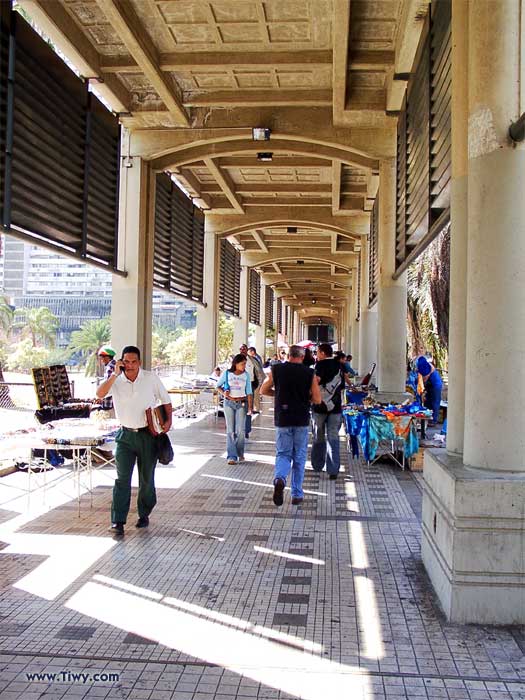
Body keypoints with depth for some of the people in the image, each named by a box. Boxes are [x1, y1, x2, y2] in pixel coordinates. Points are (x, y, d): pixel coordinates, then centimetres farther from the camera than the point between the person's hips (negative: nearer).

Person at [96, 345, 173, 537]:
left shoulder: (151, 378, -3)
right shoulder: (115, 381, -2)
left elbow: (165, 400, 6)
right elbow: (100, 394, -20)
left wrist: (168, 420, -8)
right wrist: (115, 374, -21)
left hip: (148, 435, 0)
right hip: (126, 435, 0)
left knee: (147, 478, 10)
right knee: (122, 478, -8)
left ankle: (144, 515, 28)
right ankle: (118, 521, -6)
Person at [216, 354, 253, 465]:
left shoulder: (246, 375, 1)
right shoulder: (227, 373, -2)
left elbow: (249, 392, 3)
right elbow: (218, 386, 10)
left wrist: (250, 407, -4)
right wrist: (223, 393, -9)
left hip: (241, 404, 0)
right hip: (229, 403, 0)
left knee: (240, 430, 0)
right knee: (230, 430, -1)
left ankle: (240, 454, 19)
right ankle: (232, 456, -1)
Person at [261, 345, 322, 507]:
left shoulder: (276, 369, -1)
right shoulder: (309, 373, -4)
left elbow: (263, 390, 9)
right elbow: (317, 399, -4)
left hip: (282, 419, 1)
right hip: (301, 420, 0)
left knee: (283, 454, 10)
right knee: (299, 457, 12)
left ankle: (279, 479, -20)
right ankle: (297, 495, 16)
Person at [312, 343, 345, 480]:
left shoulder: (321, 365, -8)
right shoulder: (339, 366, 9)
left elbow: (316, 380, -25)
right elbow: (342, 386, 15)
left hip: (320, 405, -3)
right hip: (335, 407, 3)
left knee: (318, 437, 12)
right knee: (333, 438, 2)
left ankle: (317, 466, 23)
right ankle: (333, 470, -5)